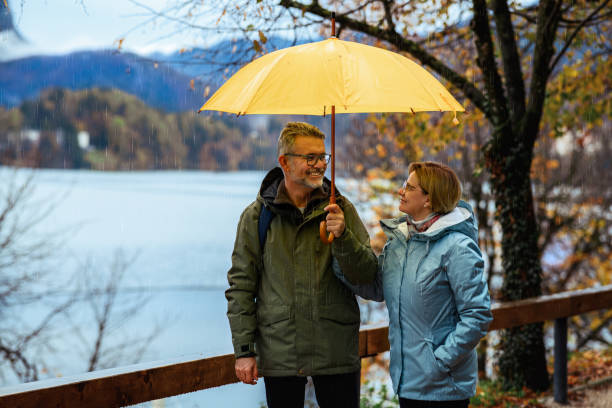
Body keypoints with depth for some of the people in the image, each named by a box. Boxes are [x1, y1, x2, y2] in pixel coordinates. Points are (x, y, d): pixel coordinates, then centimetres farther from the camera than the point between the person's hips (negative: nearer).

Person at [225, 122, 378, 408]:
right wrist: (244, 350, -2)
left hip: (337, 353, 1)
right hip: (279, 356, -1)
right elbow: (240, 286, 3)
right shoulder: (257, 216, 1)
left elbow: (367, 274, -1)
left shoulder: (340, 209, 3)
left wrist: (342, 236, -19)